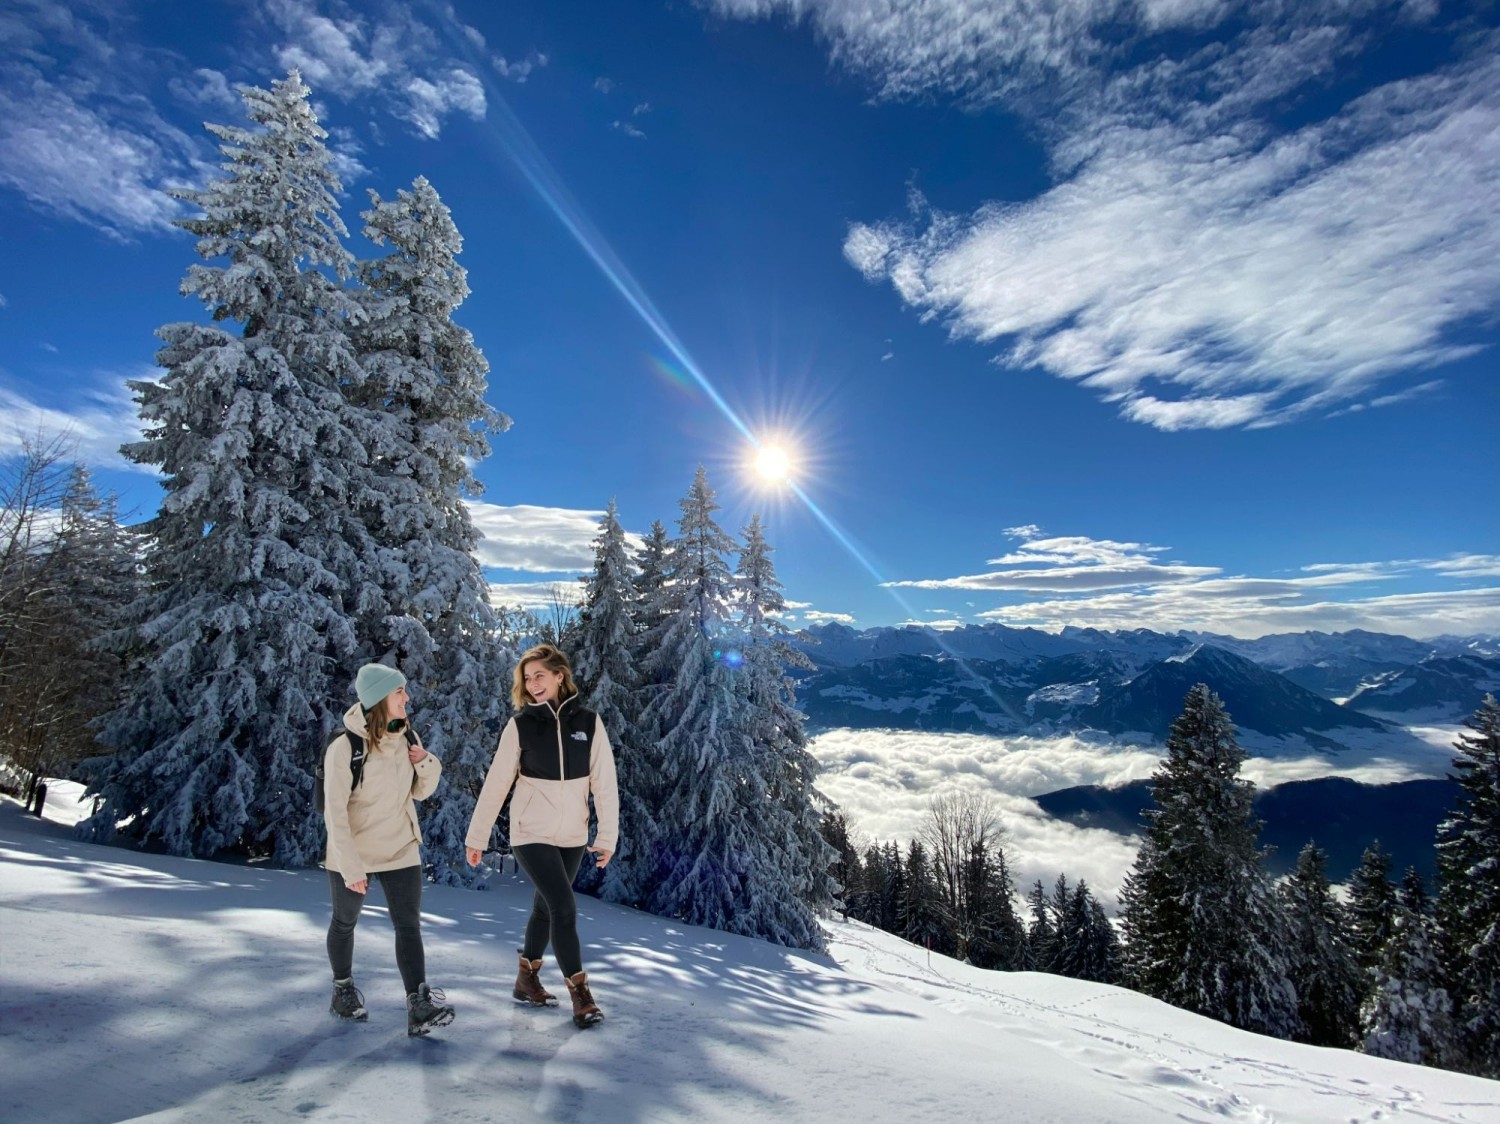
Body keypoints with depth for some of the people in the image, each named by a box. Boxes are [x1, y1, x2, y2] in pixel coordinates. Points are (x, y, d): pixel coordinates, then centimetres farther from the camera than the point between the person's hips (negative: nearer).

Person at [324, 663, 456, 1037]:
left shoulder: (406, 739, -4)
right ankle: (343, 990, 42)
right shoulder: (345, 747, -20)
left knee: (409, 925, -3)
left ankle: (419, 1007, -1)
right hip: (352, 854, -3)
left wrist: (427, 764, -16)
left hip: (401, 851, 3)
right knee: (345, 922, 19)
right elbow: (335, 811, -19)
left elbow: (420, 792, 6)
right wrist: (350, 867, -21)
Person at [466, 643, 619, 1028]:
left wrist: (608, 835, -6)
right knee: (564, 908, -9)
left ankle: (527, 980, 39)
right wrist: (477, 836, -1)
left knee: (546, 907, 17)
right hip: (532, 834, -3)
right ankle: (581, 995, 7)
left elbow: (604, 783, -5)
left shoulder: (588, 722, -6)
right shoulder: (520, 725, -8)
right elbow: (495, 784, -4)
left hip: (573, 836, 3)